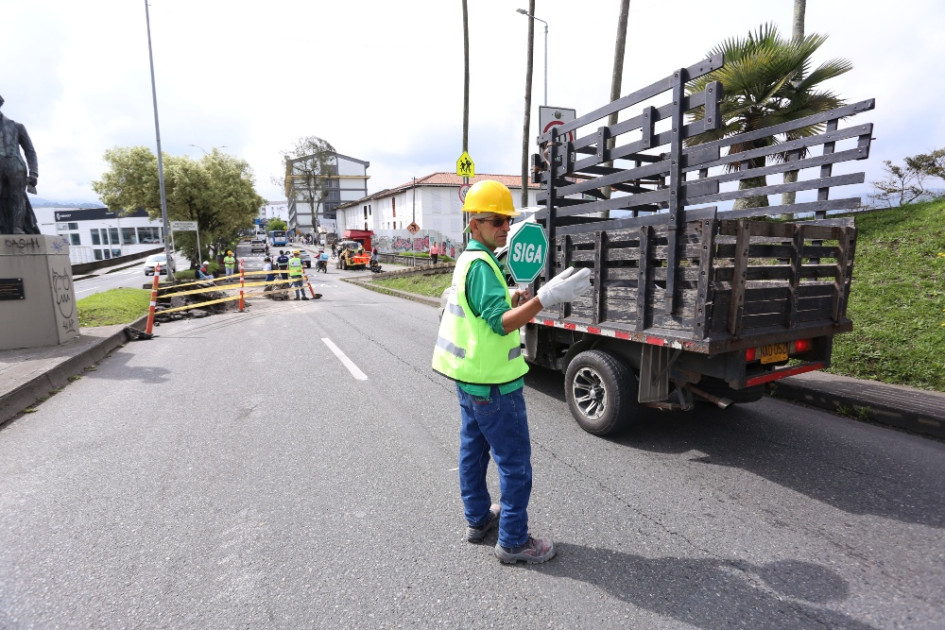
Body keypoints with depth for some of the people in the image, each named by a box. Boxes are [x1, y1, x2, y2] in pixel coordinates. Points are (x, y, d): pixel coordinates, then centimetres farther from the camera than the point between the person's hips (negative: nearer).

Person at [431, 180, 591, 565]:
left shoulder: (469, 260, 10)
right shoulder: (481, 264, -20)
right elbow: (501, 324, -29)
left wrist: (516, 299, 2)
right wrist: (545, 298, -39)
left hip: (469, 377, 10)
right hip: (494, 382, -10)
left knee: (474, 450, 20)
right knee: (515, 463, 2)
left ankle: (478, 518, 36)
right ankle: (513, 541, 15)